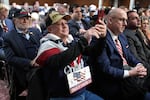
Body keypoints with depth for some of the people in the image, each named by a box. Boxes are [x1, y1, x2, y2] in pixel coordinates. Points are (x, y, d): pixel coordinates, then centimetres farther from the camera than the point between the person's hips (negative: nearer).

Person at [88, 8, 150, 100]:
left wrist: (139, 65, -4)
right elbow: (105, 68, -20)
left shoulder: (122, 36, 13)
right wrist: (129, 73, -20)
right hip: (112, 82, -9)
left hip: (128, 75, 9)